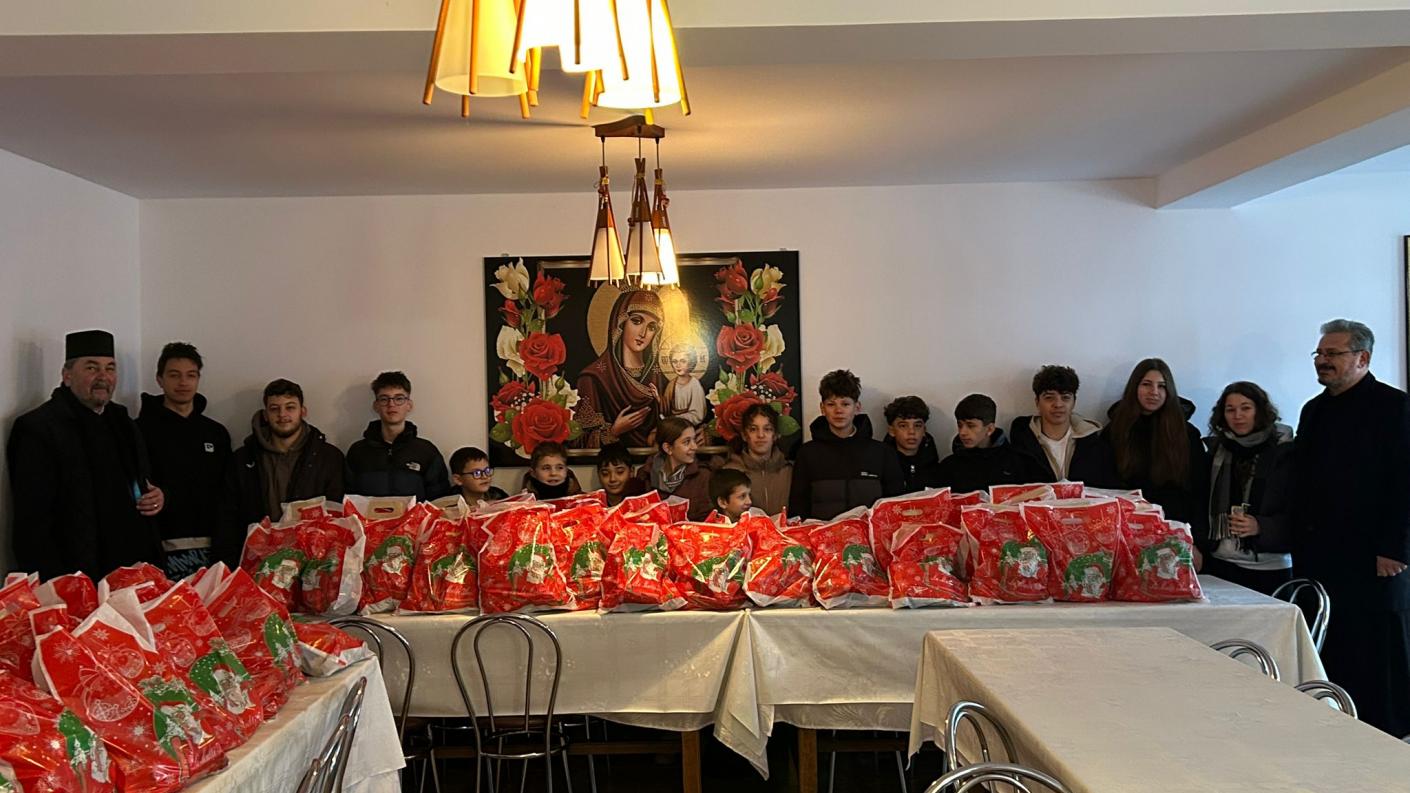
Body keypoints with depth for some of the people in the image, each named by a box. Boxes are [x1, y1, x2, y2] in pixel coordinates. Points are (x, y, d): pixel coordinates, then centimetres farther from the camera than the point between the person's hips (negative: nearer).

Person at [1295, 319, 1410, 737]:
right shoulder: (1315, 409, 17)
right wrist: (1300, 545, 11)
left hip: (1371, 559, -6)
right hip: (1317, 556, 6)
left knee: (1374, 661, 1)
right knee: (1327, 659, 7)